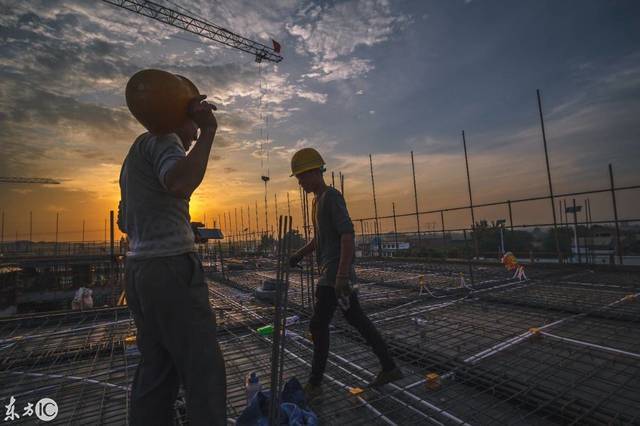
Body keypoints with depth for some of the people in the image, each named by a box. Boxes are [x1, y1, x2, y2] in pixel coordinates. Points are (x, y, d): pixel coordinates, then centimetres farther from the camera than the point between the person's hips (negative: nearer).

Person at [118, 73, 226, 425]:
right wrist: (210, 132, -20)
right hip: (171, 268, -10)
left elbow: (124, 224, 28)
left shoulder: (133, 157, 24)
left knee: (156, 368, 14)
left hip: (139, 269, 10)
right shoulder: (162, 139, -6)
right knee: (204, 369, -4)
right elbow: (181, 184, -29)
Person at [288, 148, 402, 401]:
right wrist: (300, 254, 16)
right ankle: (389, 368, 24)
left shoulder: (331, 196, -12)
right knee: (357, 320, 13)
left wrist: (341, 275, -28)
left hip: (335, 273, -9)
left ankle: (315, 384, 15)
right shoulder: (318, 200, 16)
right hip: (330, 273, 9)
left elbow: (347, 235, -23)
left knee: (318, 325, -1)